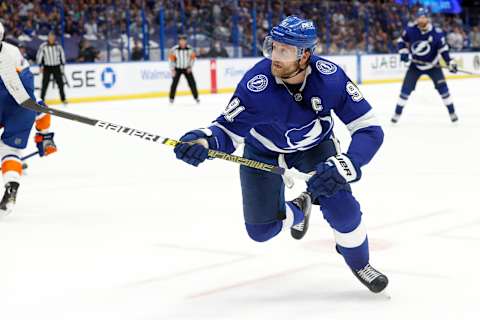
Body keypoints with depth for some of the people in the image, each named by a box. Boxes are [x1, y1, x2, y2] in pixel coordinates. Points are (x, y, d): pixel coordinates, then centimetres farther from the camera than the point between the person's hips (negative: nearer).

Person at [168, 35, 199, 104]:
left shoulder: (189, 49, -8)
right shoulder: (174, 49, -15)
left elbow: (192, 58, 4)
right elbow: (171, 59, -9)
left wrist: (190, 67, -3)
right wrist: (172, 69, -12)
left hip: (187, 69, 2)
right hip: (177, 69, -2)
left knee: (192, 83, -2)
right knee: (174, 83, -9)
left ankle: (196, 97, 10)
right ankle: (171, 98, 3)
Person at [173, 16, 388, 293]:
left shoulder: (330, 77, -32)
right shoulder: (256, 85, -35)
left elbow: (370, 129, -29)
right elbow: (228, 130, -23)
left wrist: (343, 166, -45)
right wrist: (203, 140, -46)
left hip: (314, 145, 0)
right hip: (264, 151, 0)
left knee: (341, 207, -19)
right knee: (261, 230, 0)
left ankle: (359, 263, 13)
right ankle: (296, 211, 36)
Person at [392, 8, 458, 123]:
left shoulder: (436, 33, -18)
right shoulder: (410, 31, -16)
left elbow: (443, 49, -11)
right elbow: (402, 41, 0)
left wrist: (450, 62, -18)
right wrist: (403, 52, -16)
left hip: (432, 64, -1)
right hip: (416, 64, 1)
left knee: (442, 86, -10)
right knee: (406, 88, -5)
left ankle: (452, 112, 3)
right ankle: (397, 113, 6)